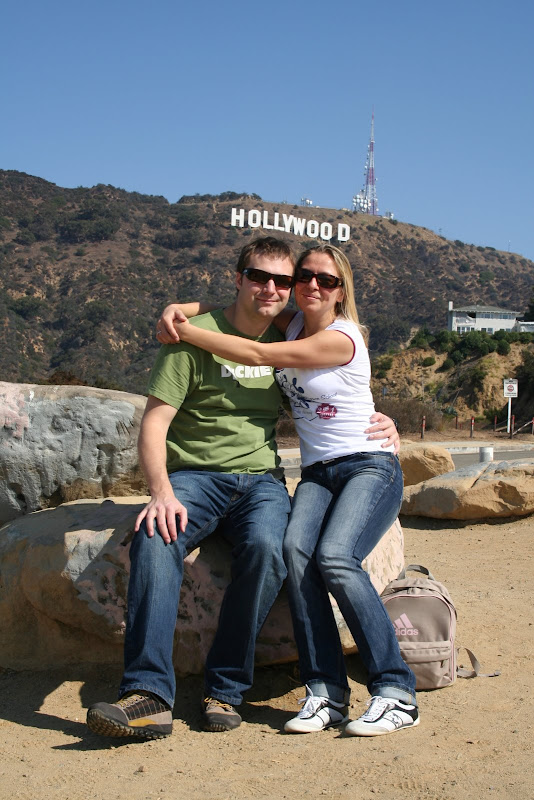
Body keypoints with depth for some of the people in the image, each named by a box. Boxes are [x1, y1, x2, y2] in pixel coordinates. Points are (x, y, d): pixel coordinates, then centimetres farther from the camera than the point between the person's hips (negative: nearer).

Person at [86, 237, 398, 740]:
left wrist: (377, 421, 9)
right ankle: (149, 695, -36)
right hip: (193, 476, -2)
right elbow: (154, 421, -5)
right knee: (155, 540, -35)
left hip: (260, 478, 3)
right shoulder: (196, 335, 0)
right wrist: (161, 491, -22)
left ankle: (225, 690, -21)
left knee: (266, 547, -33)